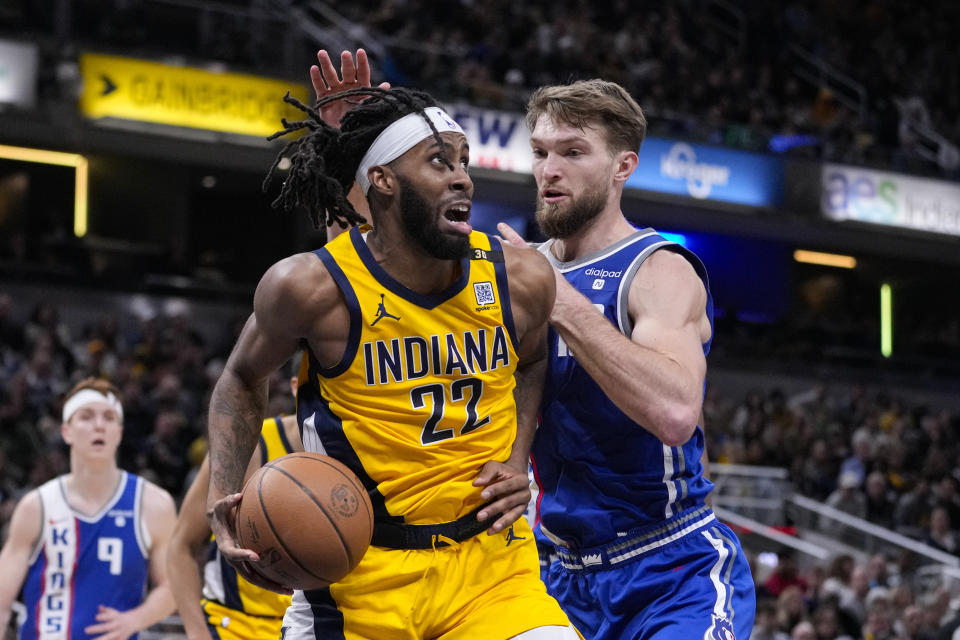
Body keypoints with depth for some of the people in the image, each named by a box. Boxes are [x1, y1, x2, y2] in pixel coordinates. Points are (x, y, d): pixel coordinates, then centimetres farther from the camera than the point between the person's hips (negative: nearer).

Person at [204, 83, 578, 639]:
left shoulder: (522, 278, -4)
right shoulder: (315, 286, -13)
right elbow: (243, 379, 6)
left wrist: (517, 460, 5)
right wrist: (224, 498, -7)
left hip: (489, 562, 2)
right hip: (361, 576, -2)